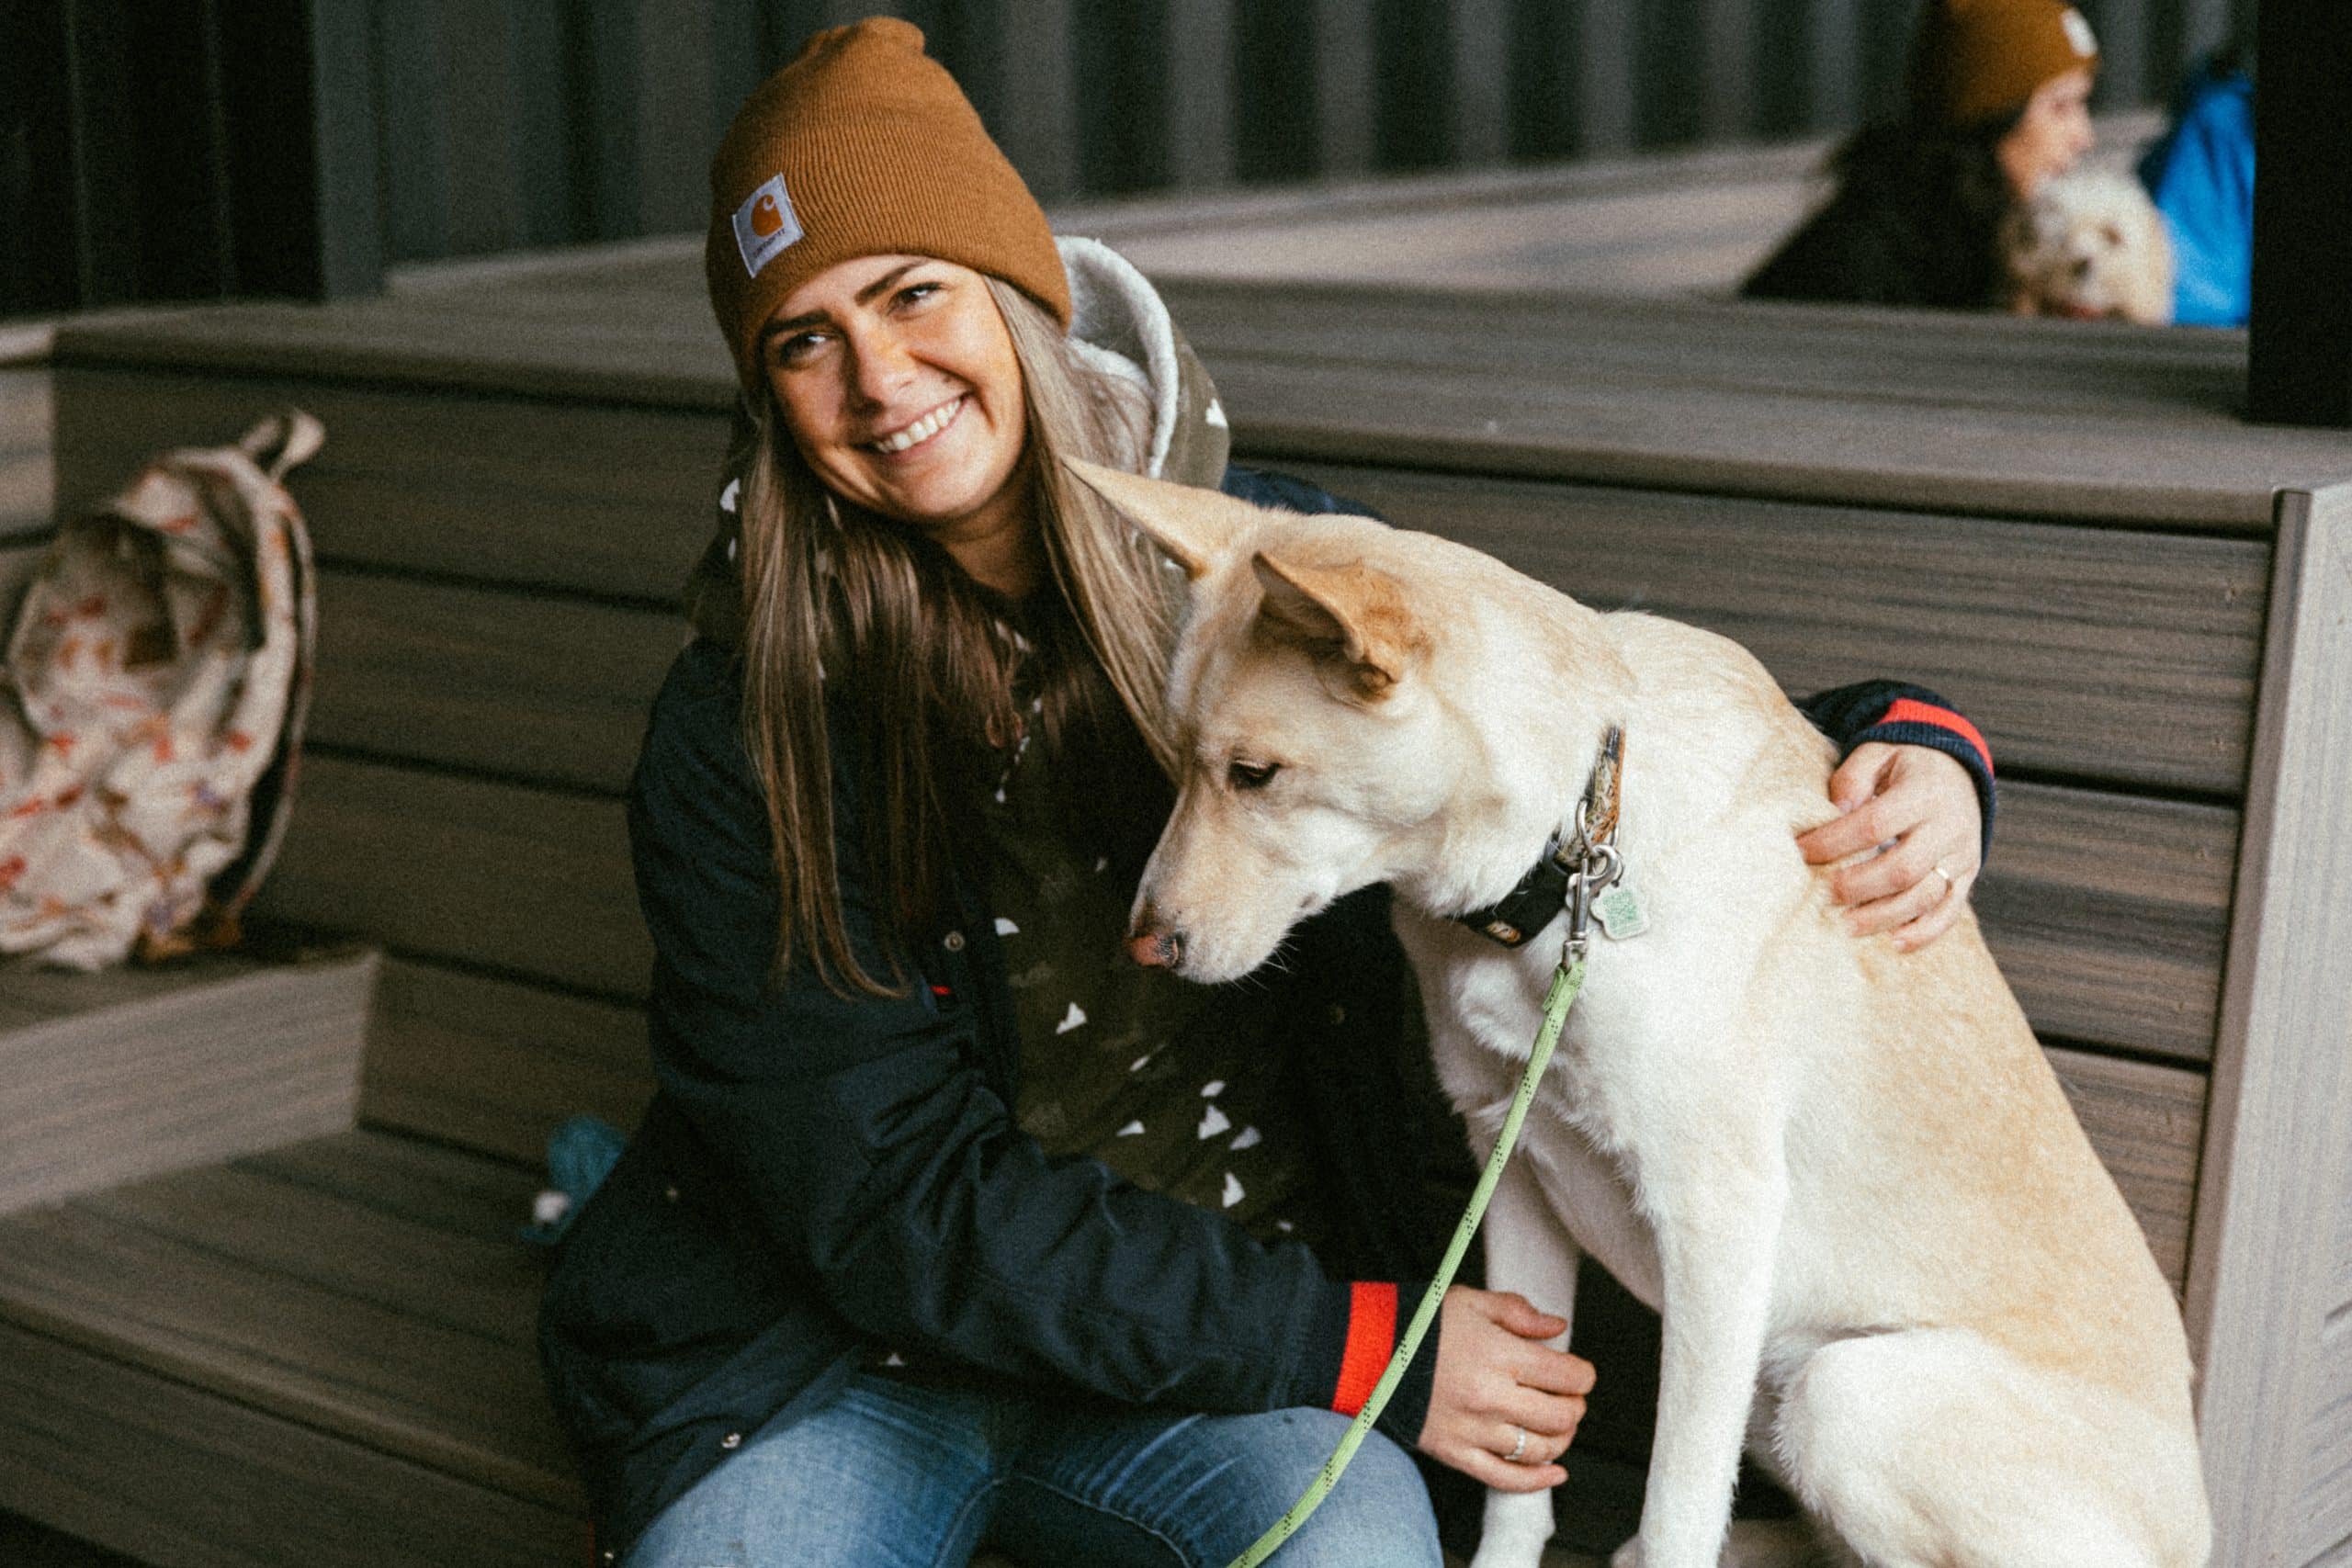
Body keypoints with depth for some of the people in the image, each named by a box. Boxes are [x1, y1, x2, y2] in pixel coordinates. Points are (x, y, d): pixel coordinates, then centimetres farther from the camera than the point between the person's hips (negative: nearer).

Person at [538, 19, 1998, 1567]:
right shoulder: (738, 736, -9)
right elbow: (896, 1203, -13)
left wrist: (1913, 748, -12)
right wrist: (1360, 1345, -18)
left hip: (1227, 1337, 1)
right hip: (838, 1350, 0)